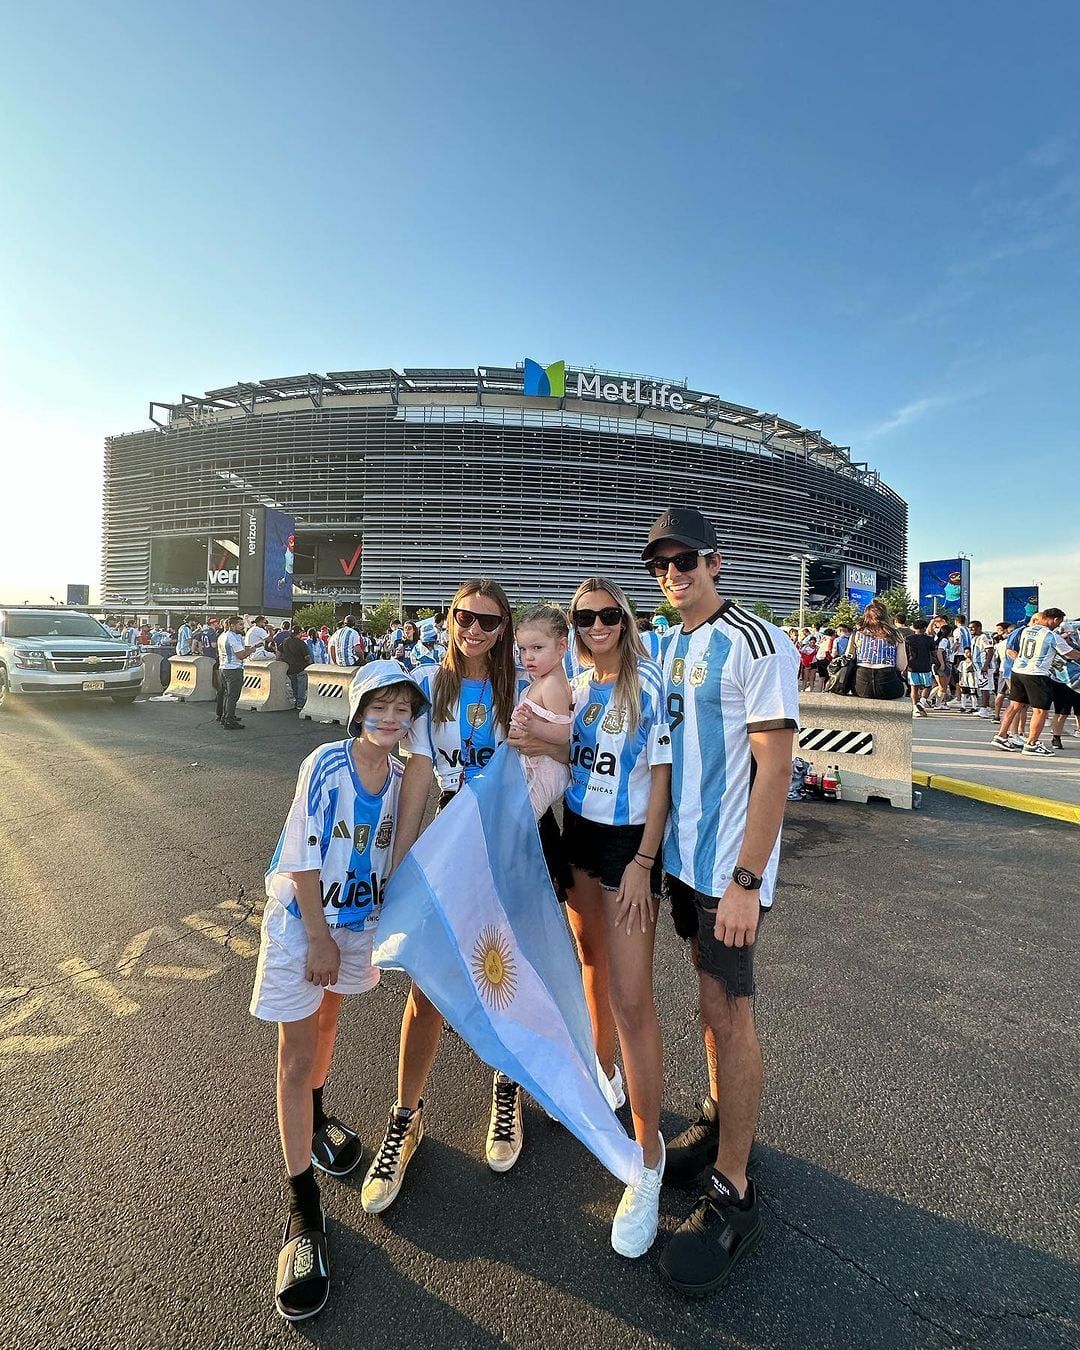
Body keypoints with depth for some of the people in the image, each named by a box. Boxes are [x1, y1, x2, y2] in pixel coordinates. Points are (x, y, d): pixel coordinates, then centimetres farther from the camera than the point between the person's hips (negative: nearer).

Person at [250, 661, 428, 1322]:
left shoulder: (401, 776, -7)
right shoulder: (326, 763, -23)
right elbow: (302, 855, -20)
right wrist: (319, 935, -15)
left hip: (358, 918, 5)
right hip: (301, 917, -4)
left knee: (326, 1021, 25)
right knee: (296, 1057, 4)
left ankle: (317, 1119, 51)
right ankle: (305, 1212, 18)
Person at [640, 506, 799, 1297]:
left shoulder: (757, 644, -15)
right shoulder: (672, 646, 9)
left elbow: (775, 768, -18)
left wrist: (746, 881, -19)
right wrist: (655, 846, 13)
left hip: (730, 868, -7)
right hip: (684, 856, 7)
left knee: (729, 1011, 3)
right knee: (711, 994, 20)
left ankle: (733, 1197, 21)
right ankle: (718, 1123, 39)